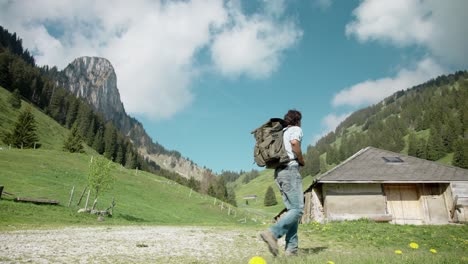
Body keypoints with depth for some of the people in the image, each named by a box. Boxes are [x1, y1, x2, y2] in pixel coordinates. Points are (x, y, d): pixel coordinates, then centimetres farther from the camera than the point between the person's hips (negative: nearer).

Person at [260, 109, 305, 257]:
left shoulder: (281, 132, 26)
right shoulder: (296, 129, 5)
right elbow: (294, 142, -19)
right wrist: (301, 160, -5)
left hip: (279, 172, 8)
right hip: (290, 169, -8)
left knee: (292, 209, 7)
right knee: (298, 209, -12)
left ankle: (291, 248, 1)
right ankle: (273, 233, -27)